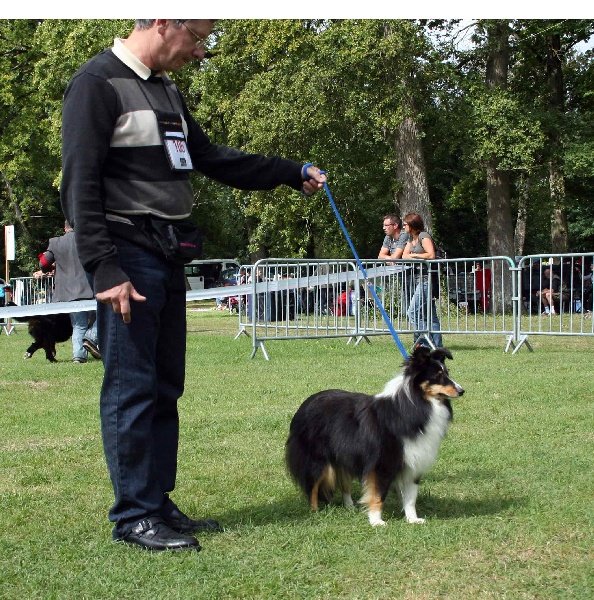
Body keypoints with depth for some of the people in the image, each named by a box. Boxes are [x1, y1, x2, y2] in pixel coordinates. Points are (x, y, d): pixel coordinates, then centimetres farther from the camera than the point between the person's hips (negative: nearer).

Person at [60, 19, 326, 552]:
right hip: (129, 258, -9)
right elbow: (80, 185, -15)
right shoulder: (98, 83, -9)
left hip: (167, 258, 9)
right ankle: (134, 516, 0)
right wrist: (104, 268, -21)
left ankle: (159, 503, 19)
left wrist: (293, 173, 26)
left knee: (165, 387, 11)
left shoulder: (167, 91, 19)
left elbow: (213, 159, 27)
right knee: (131, 388, -6)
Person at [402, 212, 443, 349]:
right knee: (430, 313, 10)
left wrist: (414, 255, -9)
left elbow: (431, 255, -22)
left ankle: (425, 341, -10)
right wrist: (412, 257, -6)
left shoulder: (424, 236, -10)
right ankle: (437, 344, 12)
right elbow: (405, 256, 16)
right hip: (421, 280, 10)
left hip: (427, 279, -10)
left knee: (413, 312, -12)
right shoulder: (411, 238, 18)